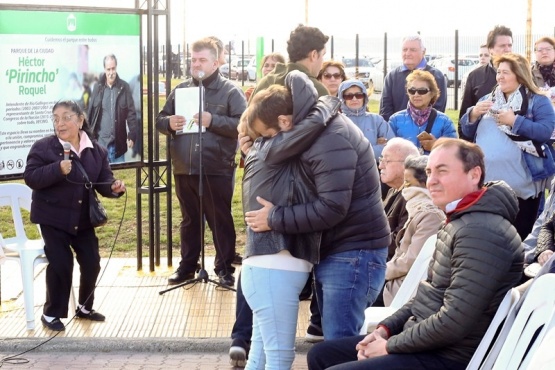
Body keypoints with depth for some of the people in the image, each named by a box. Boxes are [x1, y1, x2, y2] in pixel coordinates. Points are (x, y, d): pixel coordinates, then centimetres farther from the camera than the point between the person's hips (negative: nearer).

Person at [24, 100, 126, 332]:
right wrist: (57, 169, -32)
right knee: (61, 264, -11)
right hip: (53, 218, -4)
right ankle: (52, 313, 7)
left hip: (83, 219, 4)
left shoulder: (97, 151, 1)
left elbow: (103, 181, 1)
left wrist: (114, 187, -23)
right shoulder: (43, 147, -11)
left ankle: (85, 308, 27)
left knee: (91, 262, 4)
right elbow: (30, 178, -17)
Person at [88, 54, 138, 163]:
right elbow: (90, 112, 6)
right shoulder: (98, 87, 3)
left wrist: (132, 135, -7)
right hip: (101, 140, 1)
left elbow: (131, 113, 0)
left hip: (118, 142, -1)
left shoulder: (124, 87, 0)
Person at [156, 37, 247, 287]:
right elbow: (160, 120, 15)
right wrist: (169, 123, -8)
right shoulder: (180, 89, 12)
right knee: (189, 220, 15)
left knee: (221, 221, 4)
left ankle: (224, 268, 14)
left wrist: (213, 120, -21)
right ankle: (187, 265, 25)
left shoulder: (230, 91, -2)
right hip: (184, 170, 5)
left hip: (217, 170, -4)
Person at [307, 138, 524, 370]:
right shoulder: (459, 221, 13)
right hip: (421, 341, 11)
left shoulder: (480, 232, -22)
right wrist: (385, 329, 6)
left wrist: (390, 345, -15)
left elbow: (453, 323, -26)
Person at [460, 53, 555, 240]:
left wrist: (515, 121, -19)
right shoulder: (487, 100, 16)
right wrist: (474, 114, -6)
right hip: (487, 182, 5)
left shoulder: (538, 101, -1)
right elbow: (467, 132, 14)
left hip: (521, 184, -5)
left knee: (520, 236, 2)